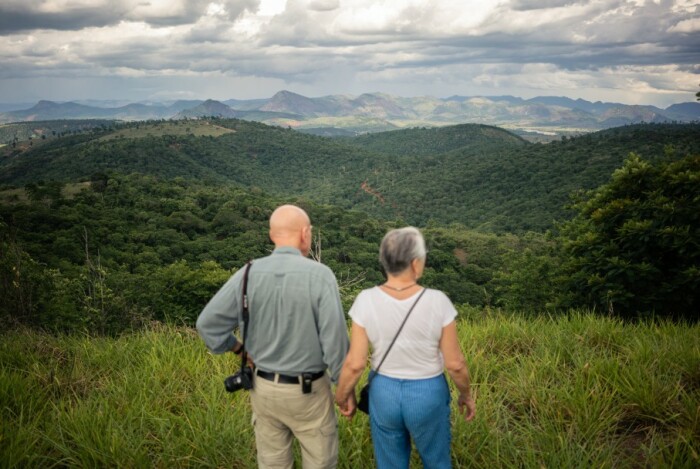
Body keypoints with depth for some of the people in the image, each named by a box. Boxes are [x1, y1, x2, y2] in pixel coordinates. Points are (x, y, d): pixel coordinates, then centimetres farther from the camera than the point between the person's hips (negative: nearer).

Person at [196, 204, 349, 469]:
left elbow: (208, 324, -7)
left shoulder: (249, 274, -10)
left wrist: (238, 348, 10)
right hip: (308, 390, -3)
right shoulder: (319, 275, -20)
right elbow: (335, 339, -21)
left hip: (264, 387, 4)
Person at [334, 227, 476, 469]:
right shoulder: (437, 301, -21)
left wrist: (343, 396, 5)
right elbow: (455, 363, -13)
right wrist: (466, 394, 6)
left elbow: (355, 364, -13)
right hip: (428, 394, -1)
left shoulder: (366, 300, -18)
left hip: (384, 393, 1)